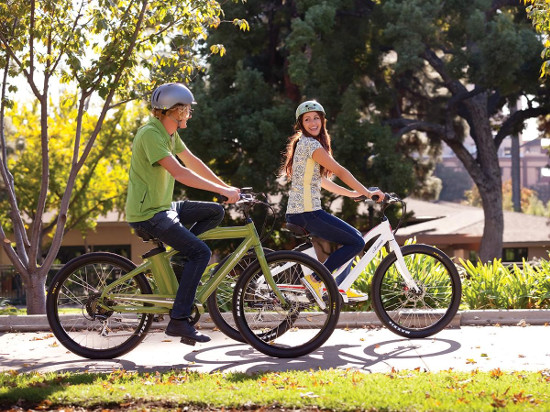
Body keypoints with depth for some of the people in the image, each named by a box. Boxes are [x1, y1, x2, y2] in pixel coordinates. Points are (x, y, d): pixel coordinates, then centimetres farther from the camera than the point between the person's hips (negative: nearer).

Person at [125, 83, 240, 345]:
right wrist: (222, 190, -29)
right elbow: (179, 172, -29)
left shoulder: (169, 133, 11)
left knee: (215, 212, 9)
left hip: (163, 208, 10)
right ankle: (178, 321, -18)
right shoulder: (150, 134, -20)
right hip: (147, 214, -10)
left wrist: (225, 187, 11)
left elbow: (193, 162, 18)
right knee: (201, 252, -18)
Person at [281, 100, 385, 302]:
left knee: (349, 238, 25)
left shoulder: (304, 143, 19)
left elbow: (320, 180, 24)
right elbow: (340, 171, -13)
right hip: (307, 212, -10)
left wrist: (352, 193, 22)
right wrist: (367, 192, -8)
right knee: (357, 242, -8)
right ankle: (315, 279, -8)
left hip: (296, 213, 10)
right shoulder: (310, 144, -12)